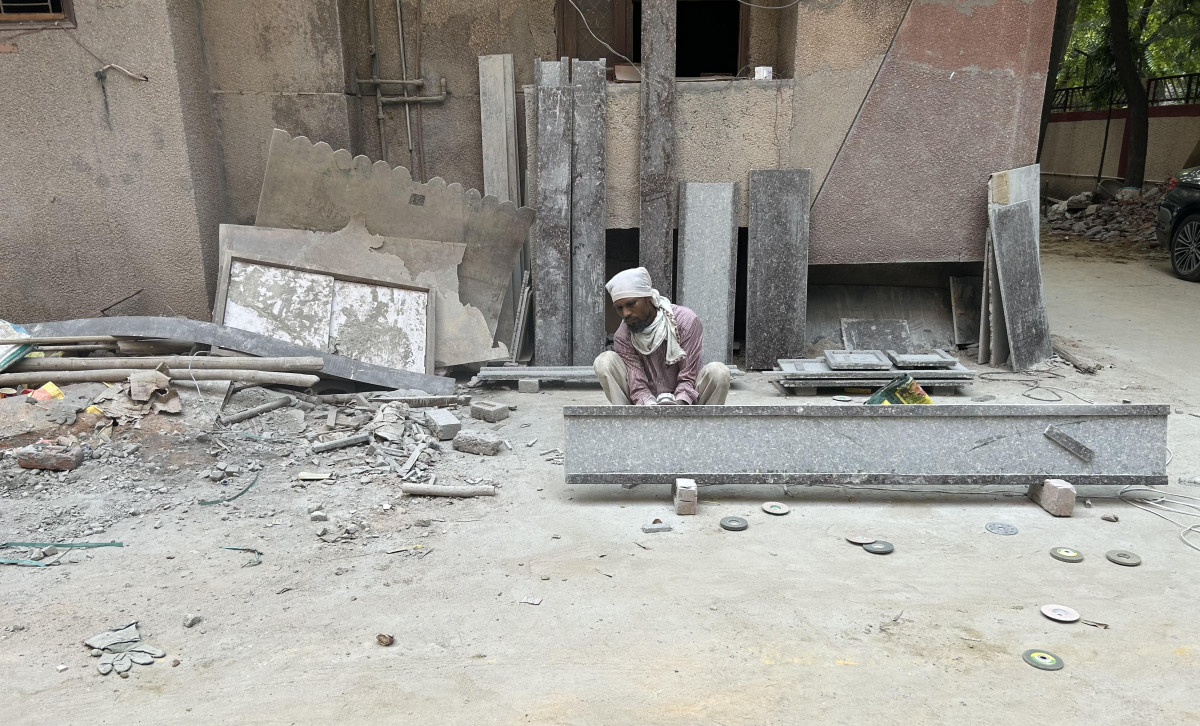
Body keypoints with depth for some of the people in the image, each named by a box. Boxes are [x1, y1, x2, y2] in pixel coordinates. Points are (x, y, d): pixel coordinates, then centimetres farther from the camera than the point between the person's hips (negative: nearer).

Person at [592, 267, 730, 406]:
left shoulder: (685, 321, -17)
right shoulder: (622, 337, -11)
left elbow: (688, 378, -18)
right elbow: (638, 387, -17)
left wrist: (678, 405, -37)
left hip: (685, 401, -1)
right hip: (648, 403, 1)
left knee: (718, 371, -31)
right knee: (604, 362, -20)